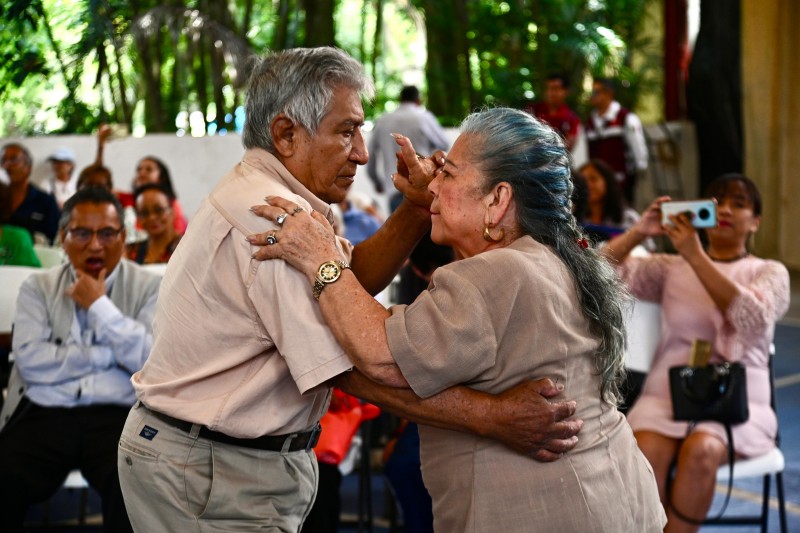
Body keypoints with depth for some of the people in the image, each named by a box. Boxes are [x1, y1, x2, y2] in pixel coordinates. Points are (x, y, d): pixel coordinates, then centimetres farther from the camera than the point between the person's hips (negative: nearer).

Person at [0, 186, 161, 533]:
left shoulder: (149, 288, 9)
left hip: (117, 414, -1)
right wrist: (107, 355, -5)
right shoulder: (38, 287, 13)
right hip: (45, 413, 1)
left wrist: (99, 305, -5)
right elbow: (31, 361, -3)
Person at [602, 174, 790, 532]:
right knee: (646, 453, -32)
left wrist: (696, 257, -18)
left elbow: (752, 320, -14)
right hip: (667, 395, 1)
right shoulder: (672, 268, 14)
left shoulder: (769, 272, 9)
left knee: (701, 450, -35)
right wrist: (640, 232, -12)